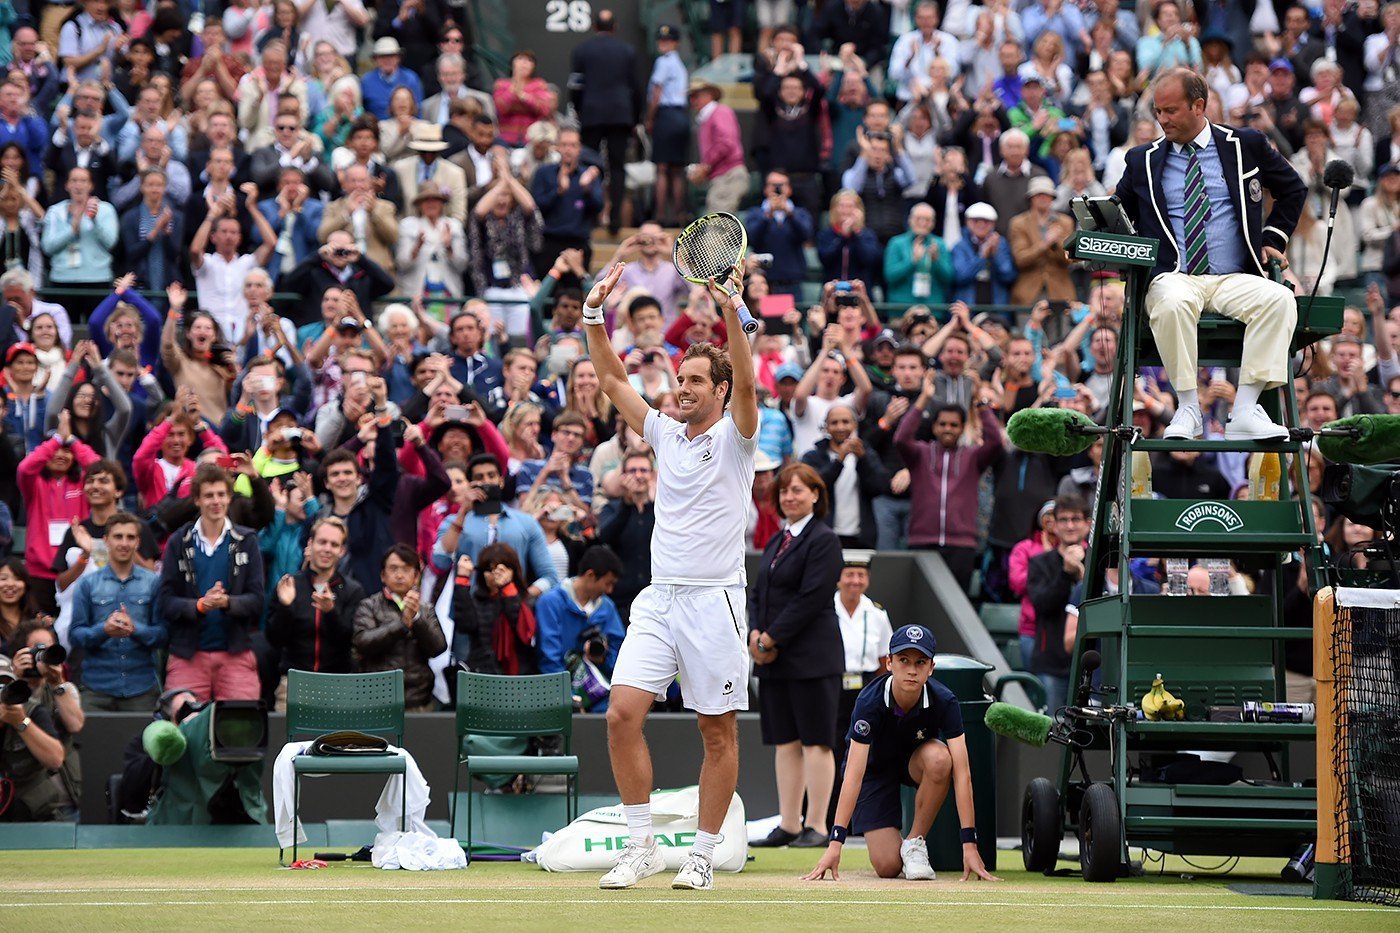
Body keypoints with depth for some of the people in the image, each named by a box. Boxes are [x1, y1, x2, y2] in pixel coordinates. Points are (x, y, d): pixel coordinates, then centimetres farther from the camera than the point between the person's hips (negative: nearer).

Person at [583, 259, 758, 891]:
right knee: (622, 714, -9)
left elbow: (746, 384, -18)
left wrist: (731, 313, -29)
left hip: (714, 600, -4)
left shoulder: (734, 437, 0)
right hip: (658, 600, 4)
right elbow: (612, 379, 14)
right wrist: (595, 315, 2)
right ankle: (641, 844, -3)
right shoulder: (664, 434, 14)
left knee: (718, 732, 0)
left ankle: (702, 855, 6)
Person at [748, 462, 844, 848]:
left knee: (815, 742, -5)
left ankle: (817, 825, -2)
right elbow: (759, 593, 16)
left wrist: (771, 640, -14)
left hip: (811, 657, -8)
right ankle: (788, 825, 14)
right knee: (785, 743, 10)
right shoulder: (776, 543, 17)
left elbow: (811, 598, -15)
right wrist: (755, 634, -3)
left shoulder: (823, 541, -8)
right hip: (773, 658, 8)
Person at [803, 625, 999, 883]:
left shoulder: (944, 702, -28)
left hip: (915, 760, 2)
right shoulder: (870, 703, -32)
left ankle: (915, 844, -16)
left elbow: (961, 773, -32)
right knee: (888, 866, -17)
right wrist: (835, 843, -44)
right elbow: (854, 774, -37)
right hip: (875, 766, -2)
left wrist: (969, 844, -39)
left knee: (939, 758, -37)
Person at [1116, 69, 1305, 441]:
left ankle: (1245, 410, -33)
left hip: (1235, 280, 1)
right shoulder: (1142, 160, 14)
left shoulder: (1246, 146, 11)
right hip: (1174, 279, -1)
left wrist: (1273, 239, 12)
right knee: (1172, 304, -38)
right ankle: (1188, 408, -27)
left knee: (1279, 299, -32)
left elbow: (1293, 189, 22)